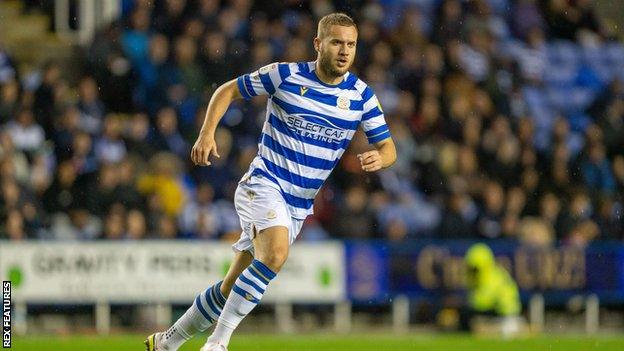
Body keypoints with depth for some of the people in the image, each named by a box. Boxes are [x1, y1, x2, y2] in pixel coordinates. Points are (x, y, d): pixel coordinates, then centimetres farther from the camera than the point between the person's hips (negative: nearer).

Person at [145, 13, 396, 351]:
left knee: (233, 287, 8)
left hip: (299, 206, 5)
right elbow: (228, 90, 4)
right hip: (263, 184, -5)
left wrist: (378, 158, -19)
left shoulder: (361, 95, 1)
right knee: (275, 253, -33)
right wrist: (207, 133, -10)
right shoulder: (285, 75, -8)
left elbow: (387, 147, 5)